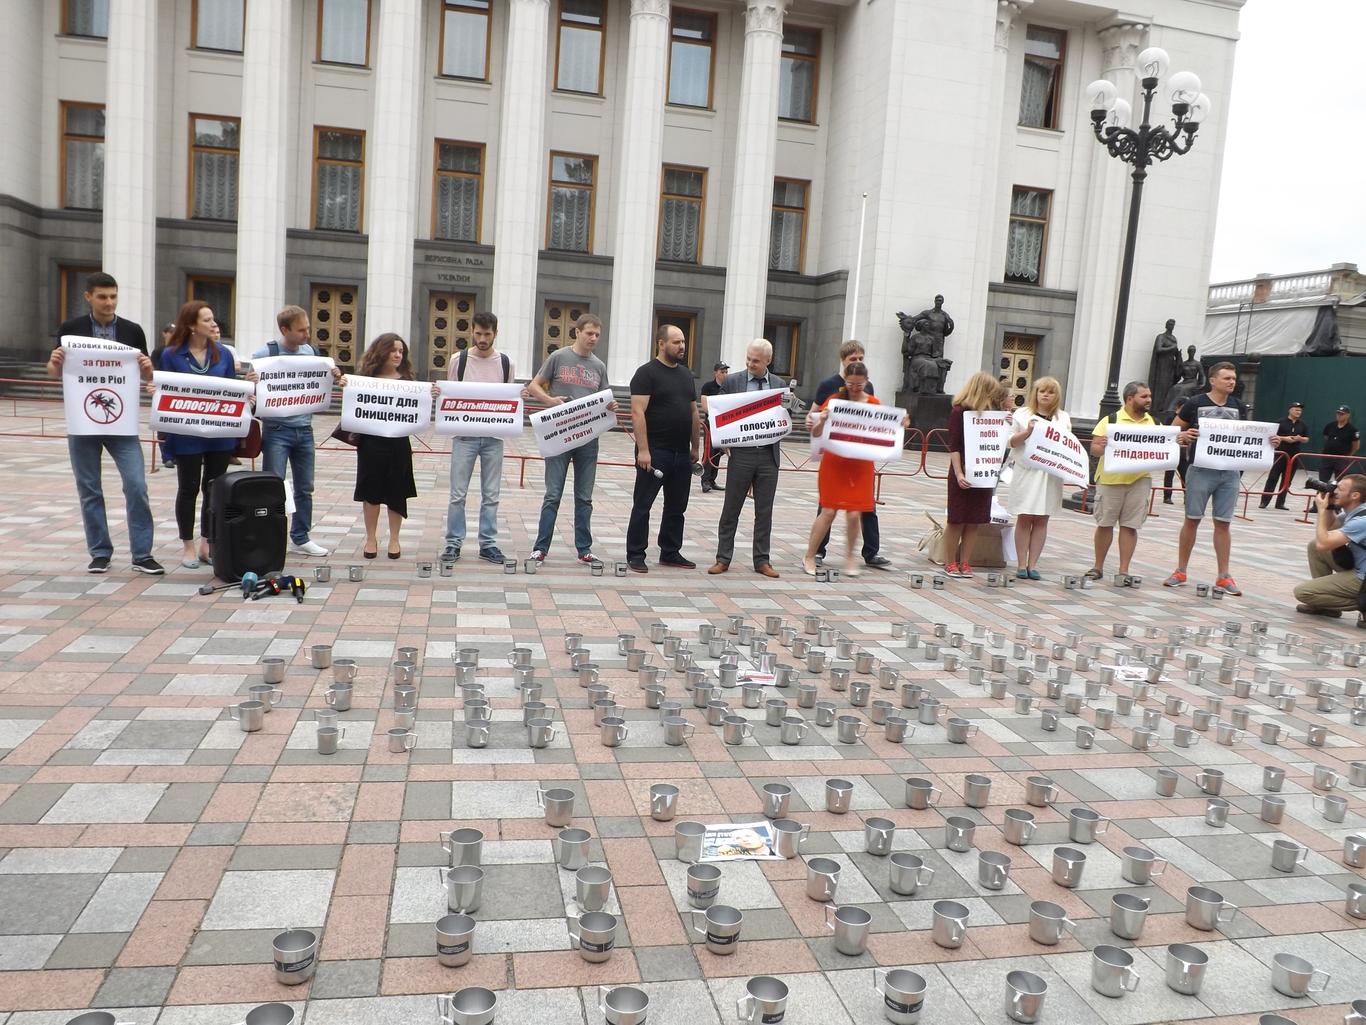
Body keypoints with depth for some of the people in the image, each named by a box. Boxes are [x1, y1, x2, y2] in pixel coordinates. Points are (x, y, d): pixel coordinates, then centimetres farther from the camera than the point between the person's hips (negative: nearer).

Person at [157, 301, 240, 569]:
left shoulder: (223, 353, 6)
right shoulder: (171, 355, -3)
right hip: (187, 434, -3)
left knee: (214, 487, 8)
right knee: (189, 488, 7)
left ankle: (207, 544, 20)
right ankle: (188, 546, 18)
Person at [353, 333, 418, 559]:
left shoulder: (406, 381, 3)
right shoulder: (367, 379, 1)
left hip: (398, 443, 1)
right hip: (371, 441, -1)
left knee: (396, 491, 7)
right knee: (371, 490, 6)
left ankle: (394, 539, 19)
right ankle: (371, 538, 19)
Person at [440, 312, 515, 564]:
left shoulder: (506, 363, 4)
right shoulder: (458, 360, 1)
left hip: (494, 436, 1)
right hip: (464, 434, -1)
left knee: (491, 494, 7)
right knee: (458, 493, 1)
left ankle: (488, 544, 15)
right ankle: (453, 543, 10)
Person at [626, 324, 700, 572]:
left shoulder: (686, 374, 14)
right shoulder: (647, 373, -7)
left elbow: (694, 413, 19)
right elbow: (638, 413, -14)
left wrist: (695, 447, 16)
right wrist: (643, 450, -21)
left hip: (681, 452, 7)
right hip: (654, 451, -7)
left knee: (677, 506, 13)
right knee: (643, 504, 0)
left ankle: (670, 552, 24)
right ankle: (636, 555, 7)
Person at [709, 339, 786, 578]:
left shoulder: (780, 385, 7)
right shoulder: (733, 381, 1)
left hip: (769, 455, 2)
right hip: (742, 453, -2)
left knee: (764, 511, 8)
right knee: (731, 509, 5)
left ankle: (762, 560, 18)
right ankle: (723, 559, 14)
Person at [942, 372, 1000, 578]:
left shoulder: (989, 413, 9)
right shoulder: (959, 411, -9)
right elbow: (953, 446, -12)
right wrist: (959, 474, -20)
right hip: (963, 472, -6)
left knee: (974, 521, 7)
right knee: (957, 520, 2)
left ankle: (965, 562, 14)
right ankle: (950, 563, 11)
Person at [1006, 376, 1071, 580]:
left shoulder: (1063, 418, 14)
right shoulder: (1022, 414, 5)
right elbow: (1011, 442, 2)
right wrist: (1027, 432, -15)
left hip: (1052, 474, 3)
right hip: (1028, 471, -2)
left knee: (1042, 520, 4)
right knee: (1024, 518, -1)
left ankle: (1033, 565, 8)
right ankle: (1022, 565, 5)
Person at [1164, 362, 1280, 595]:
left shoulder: (1239, 407, 9)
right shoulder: (1195, 403, -3)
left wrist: (1268, 441, -1)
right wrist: (1183, 436, -21)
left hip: (1229, 473, 3)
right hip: (1201, 470, -3)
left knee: (1223, 523, 6)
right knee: (1192, 520, 2)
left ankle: (1223, 576, 12)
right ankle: (1180, 571, 12)